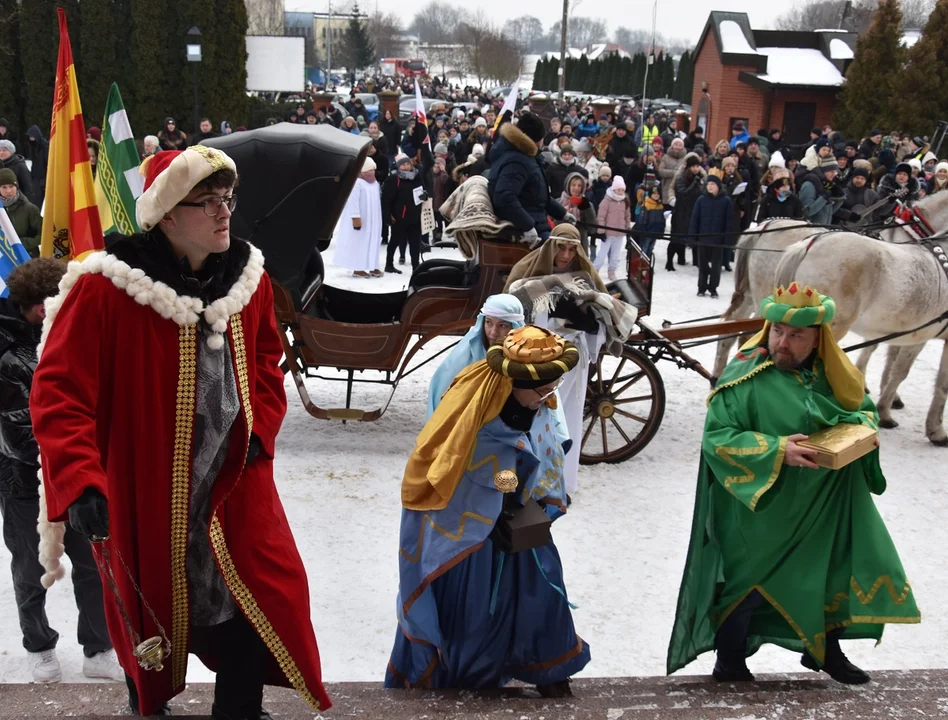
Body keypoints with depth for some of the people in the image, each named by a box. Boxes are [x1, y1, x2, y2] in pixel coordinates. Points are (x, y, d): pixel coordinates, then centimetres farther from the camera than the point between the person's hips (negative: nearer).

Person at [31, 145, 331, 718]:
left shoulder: (247, 274, -1)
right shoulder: (104, 288, -19)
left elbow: (267, 360, 14)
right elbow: (57, 391, -19)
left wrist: (259, 429, 0)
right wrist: (80, 482, -29)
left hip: (235, 483, 4)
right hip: (143, 492, -4)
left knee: (264, 603, 6)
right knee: (152, 617, 15)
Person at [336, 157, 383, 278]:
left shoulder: (374, 183, 12)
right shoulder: (356, 182, -16)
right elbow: (352, 201, -21)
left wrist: (378, 218, 19)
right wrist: (356, 218, -26)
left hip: (373, 220, 8)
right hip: (360, 220, -8)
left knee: (372, 243, 8)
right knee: (358, 243, -3)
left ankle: (372, 267, 12)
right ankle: (357, 268, 2)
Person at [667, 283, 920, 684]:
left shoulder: (834, 375, 1)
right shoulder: (745, 377, -17)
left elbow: (866, 409, 16)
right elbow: (716, 437, -20)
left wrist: (860, 426, -8)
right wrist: (776, 449, -29)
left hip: (828, 504, 6)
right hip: (763, 506, -5)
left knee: (835, 573, 15)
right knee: (750, 581, 5)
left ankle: (825, 652, 38)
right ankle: (729, 662, 25)